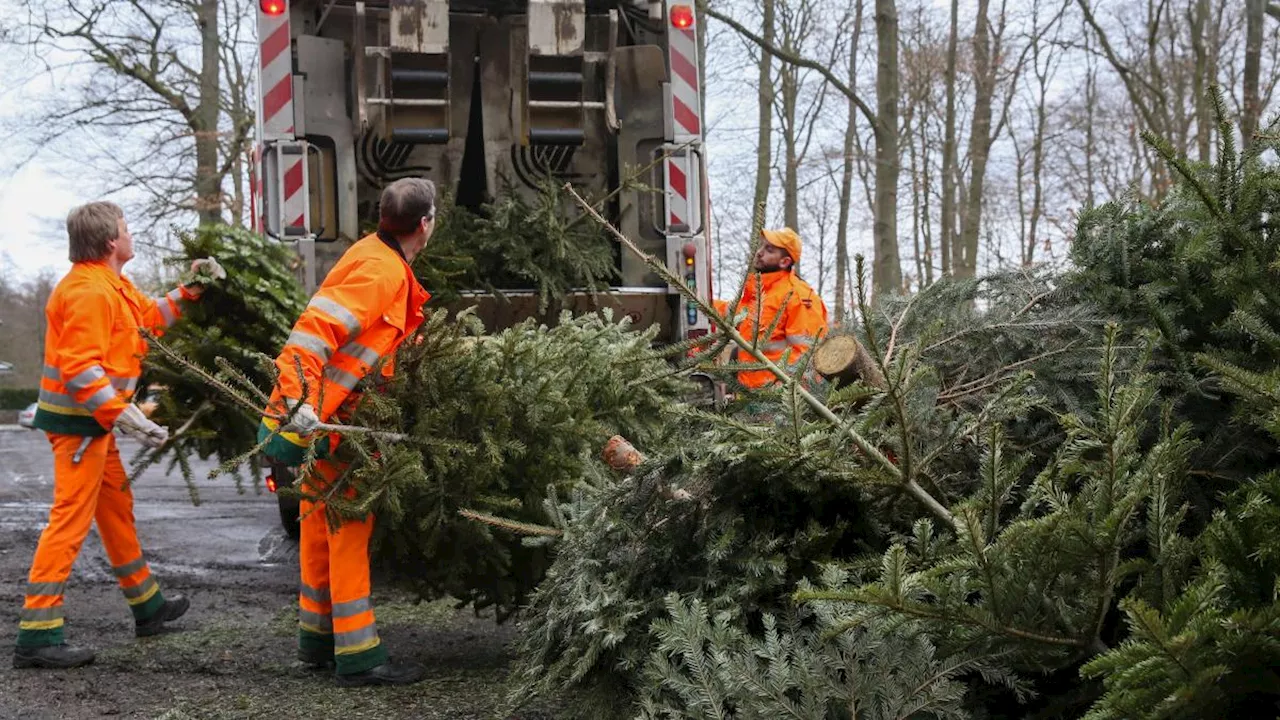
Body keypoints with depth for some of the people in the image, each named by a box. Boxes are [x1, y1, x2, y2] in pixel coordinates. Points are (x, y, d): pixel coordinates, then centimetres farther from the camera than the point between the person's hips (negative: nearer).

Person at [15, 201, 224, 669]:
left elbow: (149, 319, 29)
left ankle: (147, 606, 34)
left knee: (116, 507, 20)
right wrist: (127, 417, -29)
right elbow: (80, 368, -26)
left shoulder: (111, 286, 14)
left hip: (94, 420, 11)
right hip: (79, 419, -11)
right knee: (70, 520, -12)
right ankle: (36, 635, -13)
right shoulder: (90, 292, -19)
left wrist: (189, 292, 19)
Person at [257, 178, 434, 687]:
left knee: (324, 523, 16)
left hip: (322, 414, 10)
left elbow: (395, 339, 23)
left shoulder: (376, 254, 12)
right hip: (323, 415, -10)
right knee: (351, 527, -6)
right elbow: (317, 327, -28)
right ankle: (359, 658, -3)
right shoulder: (382, 271, -18)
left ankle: (319, 640, 27)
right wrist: (299, 399, -37)